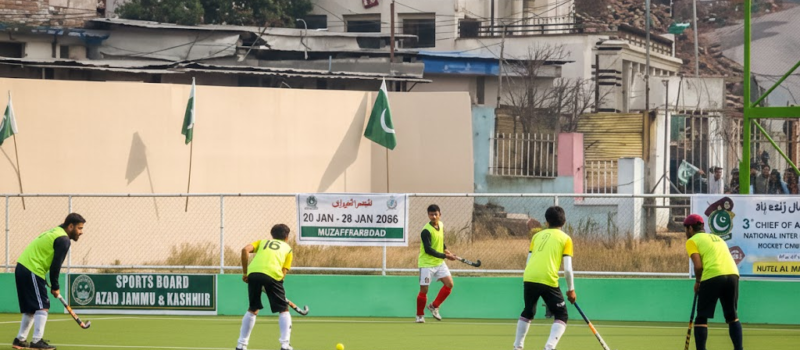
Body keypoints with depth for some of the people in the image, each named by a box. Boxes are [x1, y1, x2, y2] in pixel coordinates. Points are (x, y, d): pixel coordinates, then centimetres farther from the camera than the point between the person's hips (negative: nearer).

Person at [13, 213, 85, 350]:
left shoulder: (54, 233, 20)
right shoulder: (64, 240, -10)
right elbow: (55, 265, -15)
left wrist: (52, 285, 18)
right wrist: (55, 287, -3)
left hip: (22, 267, 10)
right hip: (32, 271, -10)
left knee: (31, 308, 17)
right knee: (42, 307, -8)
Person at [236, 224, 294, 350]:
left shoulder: (262, 242, 31)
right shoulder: (287, 248, 27)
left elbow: (245, 250, 11)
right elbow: (284, 271, 14)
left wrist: (245, 272, 14)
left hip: (253, 272, 3)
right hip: (273, 274, -3)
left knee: (253, 309, 21)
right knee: (284, 310, 12)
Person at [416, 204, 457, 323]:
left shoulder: (441, 225, 3)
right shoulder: (426, 231, -21)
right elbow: (428, 250, -26)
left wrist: (445, 249, 4)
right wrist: (445, 256, -26)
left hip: (439, 262, 7)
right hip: (427, 263, -7)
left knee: (449, 284, -4)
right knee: (424, 289, -3)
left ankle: (434, 306, 12)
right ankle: (420, 316, 14)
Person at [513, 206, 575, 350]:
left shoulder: (537, 235, 19)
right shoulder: (565, 239, 8)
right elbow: (567, 269, 2)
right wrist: (571, 289, 13)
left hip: (529, 278, 4)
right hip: (548, 281, -4)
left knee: (527, 312, 26)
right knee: (561, 316, 8)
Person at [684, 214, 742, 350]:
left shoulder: (692, 241, 9)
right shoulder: (717, 238, 30)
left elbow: (698, 266, -4)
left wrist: (697, 282, 13)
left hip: (712, 277, -6)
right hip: (733, 274, 6)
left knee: (701, 317, 5)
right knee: (732, 316, 17)